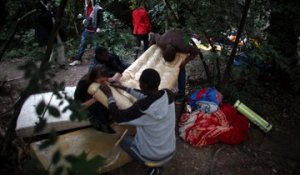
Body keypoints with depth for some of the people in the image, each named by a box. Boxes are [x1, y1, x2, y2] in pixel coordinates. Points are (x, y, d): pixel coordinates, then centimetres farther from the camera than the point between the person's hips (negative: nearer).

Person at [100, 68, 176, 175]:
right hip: (171, 152, 6)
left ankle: (150, 166, 11)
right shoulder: (169, 94, -14)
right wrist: (125, 89, 9)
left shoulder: (142, 107, -33)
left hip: (151, 157, -5)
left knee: (123, 139, 19)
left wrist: (109, 95, -5)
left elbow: (118, 117, -16)